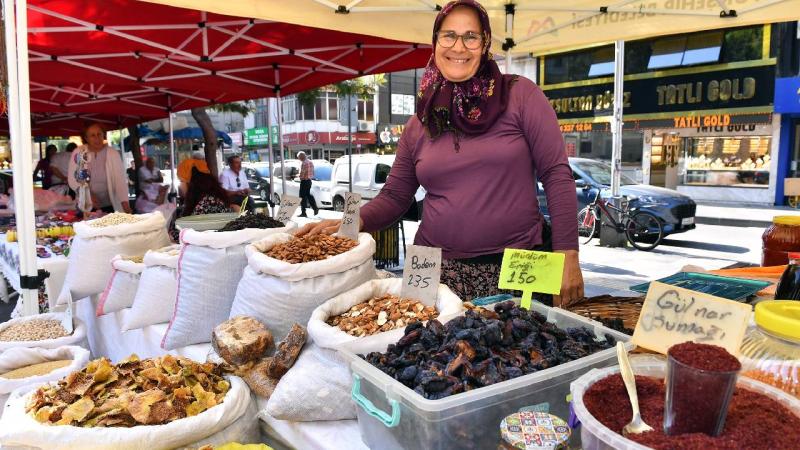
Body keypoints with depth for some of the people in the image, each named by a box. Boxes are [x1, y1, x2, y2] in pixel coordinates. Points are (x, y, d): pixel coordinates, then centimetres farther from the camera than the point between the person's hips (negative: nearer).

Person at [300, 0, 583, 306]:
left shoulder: (520, 95, -1)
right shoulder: (420, 123, 8)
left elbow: (556, 174, -4)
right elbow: (394, 197, 10)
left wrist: (568, 256, -10)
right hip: (439, 268, 2)